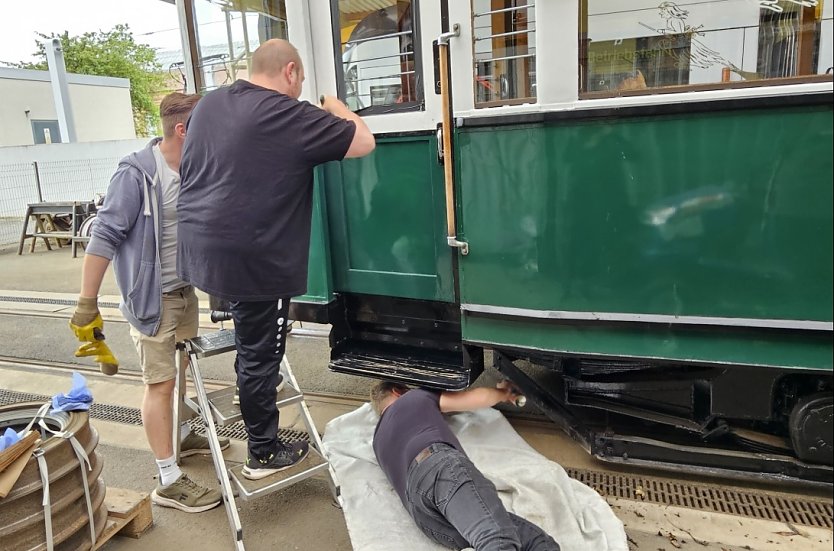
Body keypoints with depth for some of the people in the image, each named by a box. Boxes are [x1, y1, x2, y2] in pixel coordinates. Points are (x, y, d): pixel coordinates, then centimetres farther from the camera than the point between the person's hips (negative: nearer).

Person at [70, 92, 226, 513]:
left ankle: (180, 436, 41)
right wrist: (87, 303, -19)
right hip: (152, 299, -7)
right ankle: (169, 482, 7)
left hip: (185, 291, 7)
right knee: (160, 383, -2)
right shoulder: (137, 174, -20)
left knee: (180, 371, 21)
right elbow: (104, 236, -19)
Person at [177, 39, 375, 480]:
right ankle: (262, 455, 19)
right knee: (259, 353, 4)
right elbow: (364, 142, -8)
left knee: (251, 340, 25)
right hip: (254, 258, -8)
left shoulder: (210, 103, 12)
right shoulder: (288, 115, -12)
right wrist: (337, 108, 12)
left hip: (200, 245, 8)